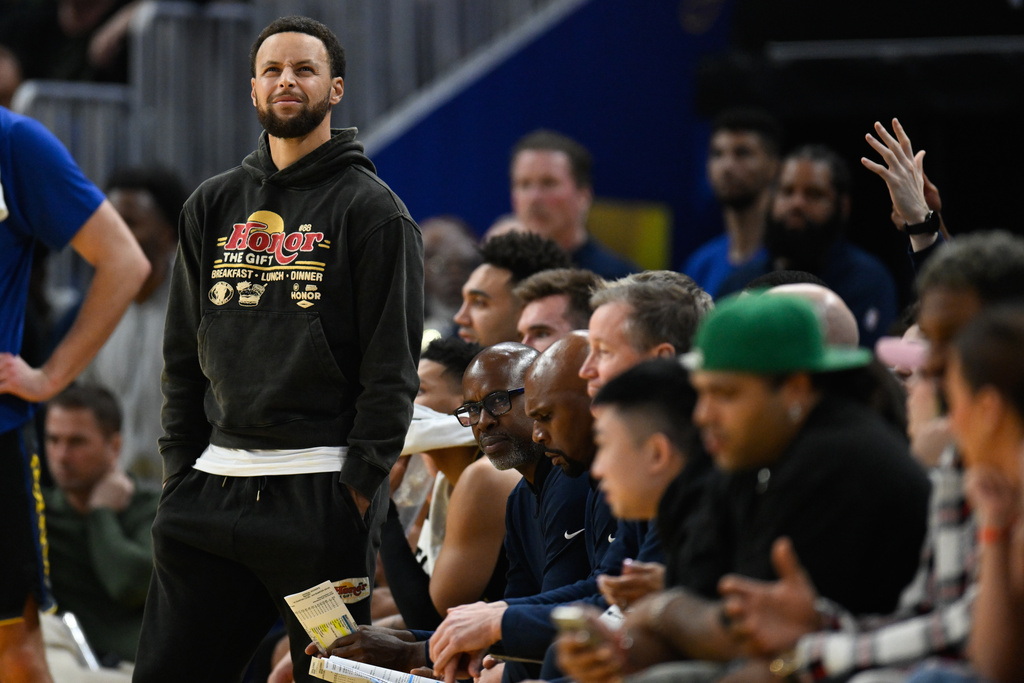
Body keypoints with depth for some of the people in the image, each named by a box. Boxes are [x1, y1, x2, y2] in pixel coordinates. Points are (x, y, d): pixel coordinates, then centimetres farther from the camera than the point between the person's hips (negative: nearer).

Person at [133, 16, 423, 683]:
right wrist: (179, 466, 9)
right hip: (212, 484, 5)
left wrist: (362, 484, -12)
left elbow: (393, 365, -6)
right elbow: (183, 353, 17)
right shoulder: (213, 206, 15)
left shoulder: (371, 209, 0)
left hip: (322, 493, -5)